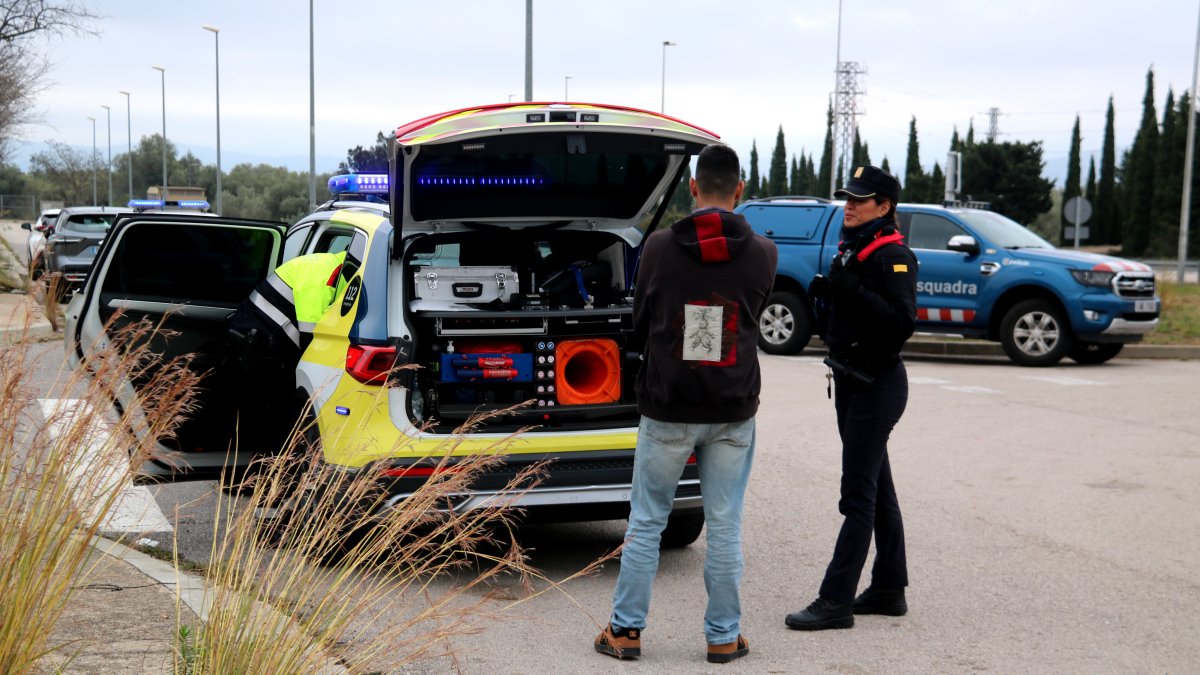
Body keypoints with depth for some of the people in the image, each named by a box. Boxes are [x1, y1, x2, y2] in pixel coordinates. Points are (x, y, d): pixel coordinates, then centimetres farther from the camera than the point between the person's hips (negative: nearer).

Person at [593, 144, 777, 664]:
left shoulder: (659, 247, -6)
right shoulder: (762, 253, -3)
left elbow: (640, 324, 5)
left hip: (667, 409, -1)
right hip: (733, 411, 1)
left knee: (645, 522, 10)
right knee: (724, 526, 9)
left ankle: (626, 630, 16)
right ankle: (724, 636, 17)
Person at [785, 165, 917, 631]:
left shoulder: (894, 257, -14)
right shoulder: (850, 250, 13)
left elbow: (902, 322, -26)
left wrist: (852, 291, -31)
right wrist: (826, 291, 7)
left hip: (878, 385, -10)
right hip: (850, 381, 10)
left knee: (859, 494, -8)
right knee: (877, 488, 15)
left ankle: (836, 600, -6)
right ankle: (889, 589, 24)